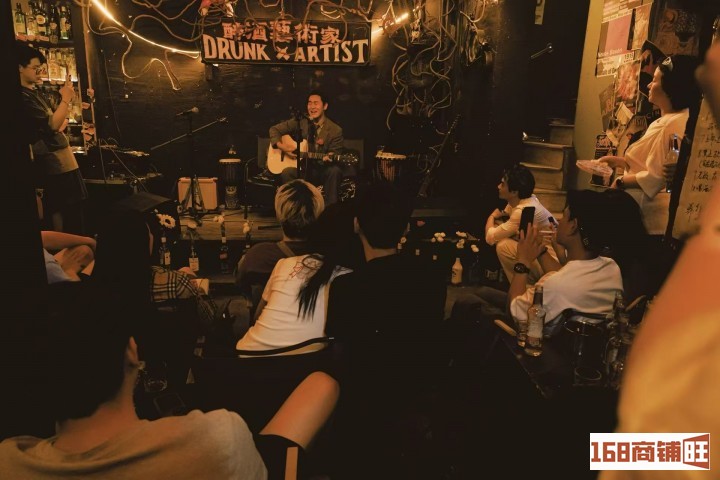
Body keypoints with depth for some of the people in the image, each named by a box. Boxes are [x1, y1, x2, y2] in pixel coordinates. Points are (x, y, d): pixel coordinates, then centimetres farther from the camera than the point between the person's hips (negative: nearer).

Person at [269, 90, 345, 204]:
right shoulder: (299, 122, 2)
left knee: (334, 170, -33)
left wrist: (328, 158, -28)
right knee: (287, 172, -31)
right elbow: (274, 129, 10)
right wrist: (281, 146, -8)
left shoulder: (335, 130, -3)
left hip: (322, 171, -1)